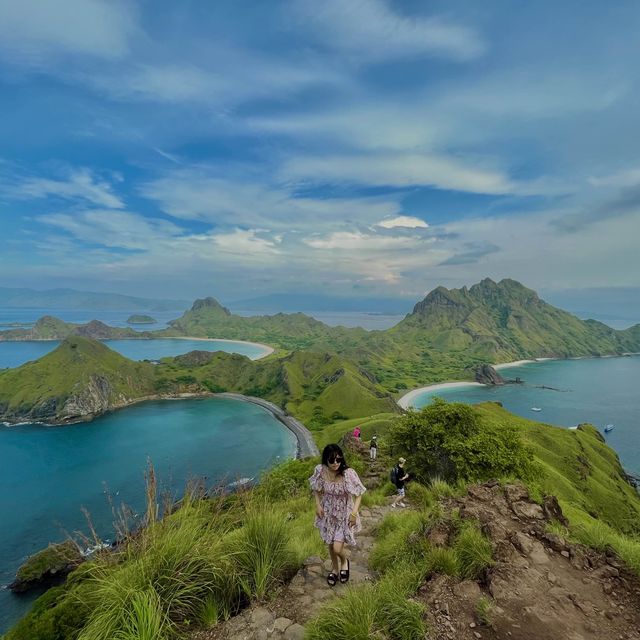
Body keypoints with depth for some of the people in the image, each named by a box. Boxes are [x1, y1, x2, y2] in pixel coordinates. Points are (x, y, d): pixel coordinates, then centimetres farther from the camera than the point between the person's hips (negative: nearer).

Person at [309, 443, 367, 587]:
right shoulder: (320, 471, -18)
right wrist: (318, 505, -5)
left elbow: (358, 494, -15)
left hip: (344, 514, -3)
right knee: (329, 544, 18)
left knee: (337, 548, -5)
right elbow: (317, 489, 3)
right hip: (328, 513, 3)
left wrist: (354, 512, -21)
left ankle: (344, 561, 32)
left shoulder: (348, 473, -28)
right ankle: (335, 568, 47)